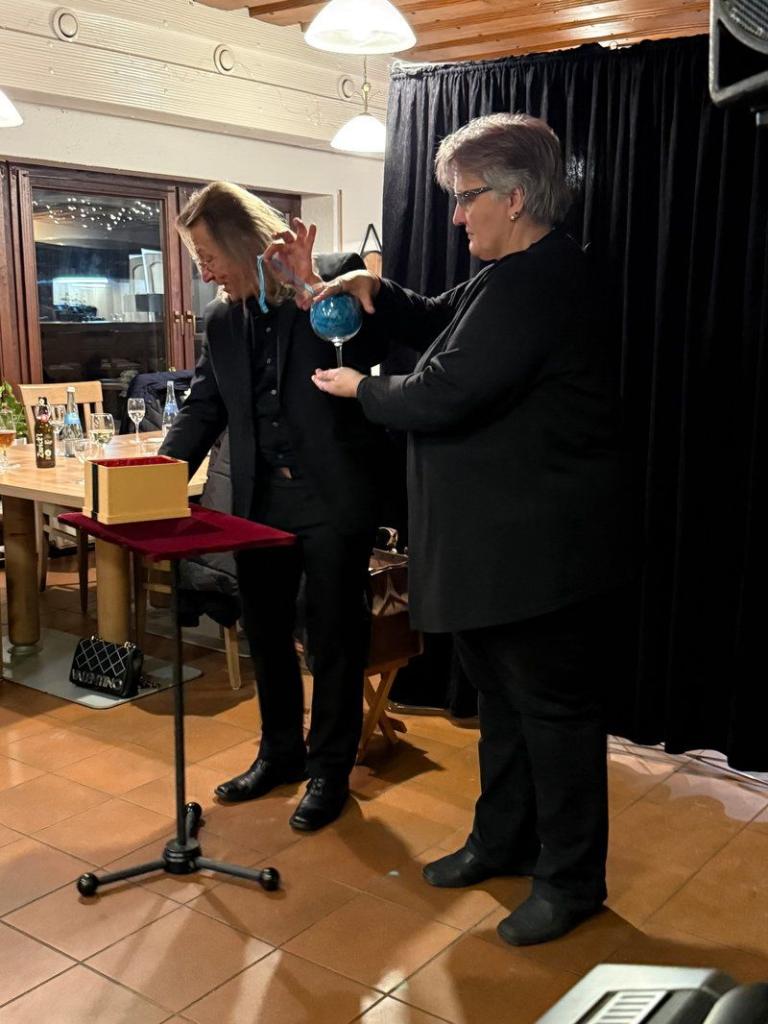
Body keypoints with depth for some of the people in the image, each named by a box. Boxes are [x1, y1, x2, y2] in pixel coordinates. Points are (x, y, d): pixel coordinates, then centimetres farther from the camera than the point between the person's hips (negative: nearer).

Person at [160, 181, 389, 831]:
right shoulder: (222, 320, 8)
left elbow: (372, 357, -19)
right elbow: (203, 410, 9)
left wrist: (313, 286, -25)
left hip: (332, 499, -6)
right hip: (260, 503, 6)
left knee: (334, 640, 6)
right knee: (265, 634, 17)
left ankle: (329, 770, 24)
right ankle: (281, 752, 37)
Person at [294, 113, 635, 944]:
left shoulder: (537, 284, -22)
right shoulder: (518, 275, 12)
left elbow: (441, 396, -25)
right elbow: (442, 325, 24)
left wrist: (360, 388, -6)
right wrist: (376, 293, 5)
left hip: (540, 551, -11)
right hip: (500, 542, 11)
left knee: (554, 710, 4)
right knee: (502, 697, 20)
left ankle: (570, 879, 21)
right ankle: (504, 839, 38)